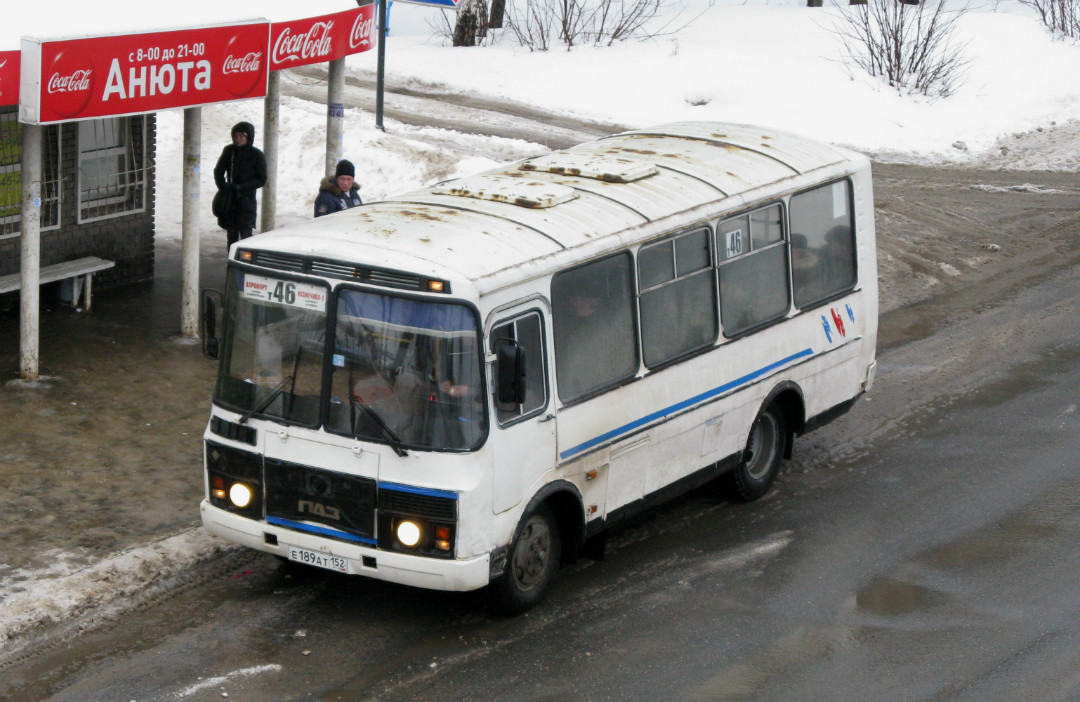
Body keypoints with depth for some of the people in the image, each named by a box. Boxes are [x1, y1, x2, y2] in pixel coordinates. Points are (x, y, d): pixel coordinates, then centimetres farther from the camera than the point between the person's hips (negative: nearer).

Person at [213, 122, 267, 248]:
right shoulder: (229, 151, 4)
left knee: (245, 235, -10)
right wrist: (223, 187, -7)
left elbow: (261, 180, -5)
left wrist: (241, 187, -16)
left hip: (246, 199, -4)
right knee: (231, 235, 9)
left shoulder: (257, 155, -6)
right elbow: (218, 171, 12)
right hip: (229, 199, 4)